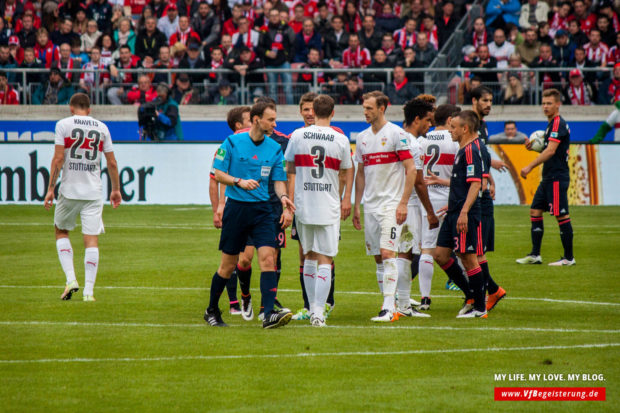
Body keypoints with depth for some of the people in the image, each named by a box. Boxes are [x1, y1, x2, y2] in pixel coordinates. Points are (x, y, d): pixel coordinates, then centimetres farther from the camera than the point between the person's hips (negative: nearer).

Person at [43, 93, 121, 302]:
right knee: (92, 240, 1)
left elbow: (58, 158, -7)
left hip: (69, 190, -1)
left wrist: (51, 188, -3)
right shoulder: (101, 128, 7)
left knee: (61, 232, 18)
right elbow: (112, 162, 8)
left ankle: (70, 278, 2)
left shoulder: (63, 124, -1)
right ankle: (88, 291, -5)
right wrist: (116, 189, 18)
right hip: (93, 191, 1)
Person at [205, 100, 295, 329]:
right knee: (228, 265, 4)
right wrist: (239, 182, -18)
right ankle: (212, 311, 24)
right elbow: (218, 173, -2)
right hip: (236, 207, -2)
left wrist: (283, 197, -13)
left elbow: (278, 181, 7)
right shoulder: (232, 142, -3)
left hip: (262, 209, 2)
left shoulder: (275, 149, 6)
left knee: (268, 257, -15)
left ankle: (269, 314, -20)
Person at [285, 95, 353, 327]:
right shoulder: (340, 140, -3)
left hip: (303, 204, 2)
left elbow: (289, 170, 10)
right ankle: (319, 312, -11)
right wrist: (346, 200, 17)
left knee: (309, 257, 16)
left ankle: (313, 308, 21)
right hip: (329, 208, -2)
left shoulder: (298, 136, 1)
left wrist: (289, 198, 23)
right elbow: (348, 171, 6)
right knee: (325, 260, -2)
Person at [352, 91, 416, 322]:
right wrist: (356, 207, 16)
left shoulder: (396, 134, -7)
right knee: (378, 258, 7)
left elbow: (411, 169, -9)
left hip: (391, 205, -7)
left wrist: (403, 203, -15)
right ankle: (389, 304, 15)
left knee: (387, 253, -15)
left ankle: (388, 308, -18)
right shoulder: (362, 138, 13)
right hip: (370, 206, 7)